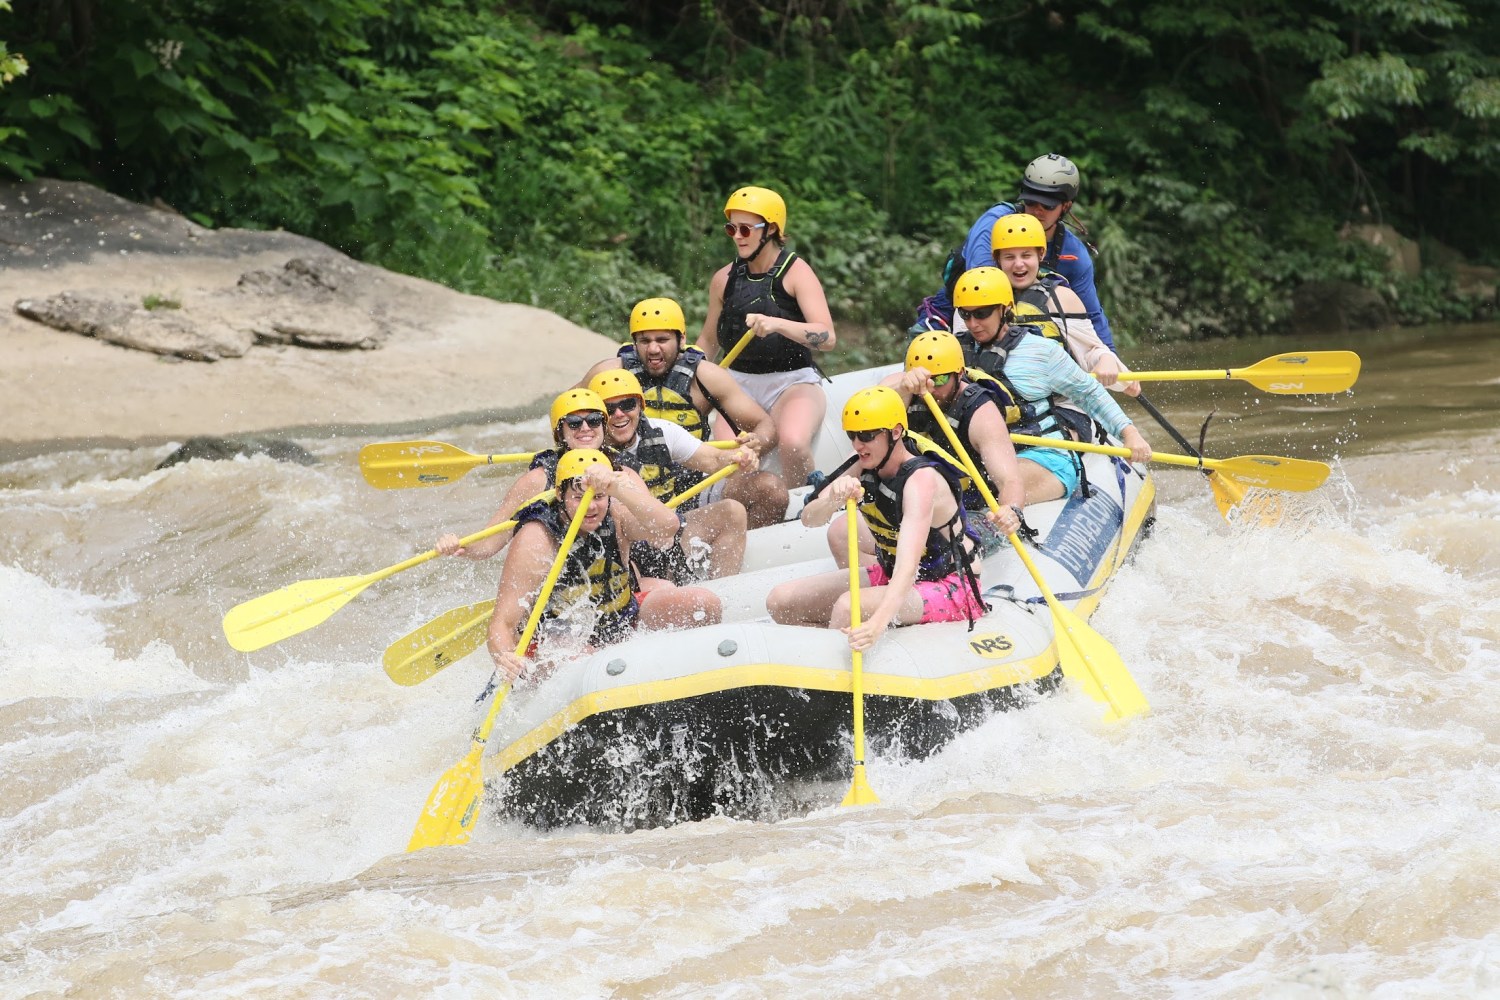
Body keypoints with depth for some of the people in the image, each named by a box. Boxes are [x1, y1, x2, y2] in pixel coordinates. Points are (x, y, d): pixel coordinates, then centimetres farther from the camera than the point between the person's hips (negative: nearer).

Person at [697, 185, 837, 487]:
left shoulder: (796, 272, -7)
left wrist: (777, 324, -35)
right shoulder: (724, 279, 7)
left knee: (792, 444, -34)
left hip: (793, 383, -4)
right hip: (739, 383, 4)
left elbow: (827, 337, -20)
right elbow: (708, 341, 22)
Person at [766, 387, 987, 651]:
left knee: (848, 607, -34)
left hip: (948, 588, -8)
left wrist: (877, 623, -54)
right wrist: (833, 500, -37)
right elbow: (809, 519, -12)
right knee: (781, 601, -4)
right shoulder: (864, 468, -5)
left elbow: (908, 566, -39)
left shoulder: (921, 480, -27)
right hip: (889, 575, 8)